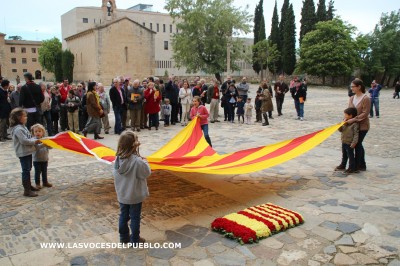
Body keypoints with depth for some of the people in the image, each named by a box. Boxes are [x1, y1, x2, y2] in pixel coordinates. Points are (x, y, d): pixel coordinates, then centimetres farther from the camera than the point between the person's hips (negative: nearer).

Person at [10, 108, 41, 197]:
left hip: (28, 152, 10)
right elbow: (24, 140, -25)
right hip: (23, 153, -10)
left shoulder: (23, 127, 13)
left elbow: (28, 137, 19)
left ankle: (28, 185, 34)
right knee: (26, 171, -7)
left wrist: (34, 140, 2)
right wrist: (35, 141, -15)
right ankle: (27, 190, -3)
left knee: (28, 169, 20)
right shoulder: (18, 129, -19)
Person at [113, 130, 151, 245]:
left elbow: (115, 173, 5)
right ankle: (135, 240, 23)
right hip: (135, 195, -5)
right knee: (135, 218, 11)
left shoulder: (118, 159, -9)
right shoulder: (137, 161, -28)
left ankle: (124, 237, 34)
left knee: (123, 216, 20)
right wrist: (144, 161, -2)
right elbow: (147, 173, -16)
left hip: (122, 194, 5)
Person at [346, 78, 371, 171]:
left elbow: (365, 113, -18)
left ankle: (356, 166, 8)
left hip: (362, 126, -7)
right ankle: (362, 165, 25)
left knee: (357, 144, -3)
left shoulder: (366, 99, -13)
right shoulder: (351, 98, 6)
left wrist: (353, 119, -25)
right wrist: (346, 119, -7)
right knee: (358, 145, 13)